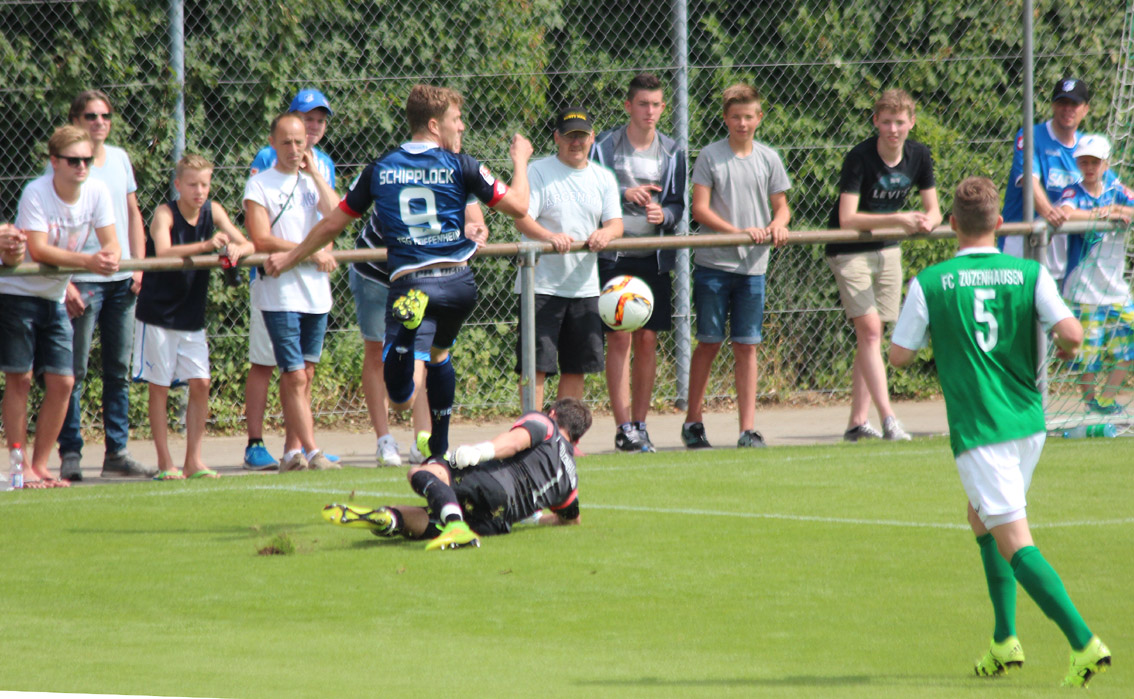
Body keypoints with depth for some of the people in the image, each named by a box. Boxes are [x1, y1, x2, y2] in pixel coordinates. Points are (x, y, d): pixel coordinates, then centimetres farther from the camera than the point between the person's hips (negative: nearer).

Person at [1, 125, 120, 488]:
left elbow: (111, 242, -5)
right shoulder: (36, 193, -20)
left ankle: (41, 465, 11)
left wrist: (110, 258, -30)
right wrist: (88, 261, -36)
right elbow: (38, 250, -27)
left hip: (54, 297, 5)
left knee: (62, 382, 0)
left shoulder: (96, 191, -5)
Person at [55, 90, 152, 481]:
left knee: (119, 371, 7)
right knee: (74, 372, -6)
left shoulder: (119, 159, 13)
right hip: (82, 281, -6)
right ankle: (71, 455, -3)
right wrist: (65, 282, -15)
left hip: (121, 279, 6)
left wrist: (139, 265, 8)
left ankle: (116, 452, 11)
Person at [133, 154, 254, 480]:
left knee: (200, 384, 1)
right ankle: (165, 463, 5)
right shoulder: (165, 214, -14)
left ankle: (194, 460, 9)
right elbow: (163, 252, -32)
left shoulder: (212, 211, 0)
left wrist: (237, 249, -28)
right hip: (158, 314, -5)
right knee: (159, 386, 0)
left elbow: (248, 244, -4)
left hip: (192, 315, 5)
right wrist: (206, 245, -44)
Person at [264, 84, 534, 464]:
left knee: (400, 397, -13)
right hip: (458, 282, 1)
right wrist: (520, 160, 24)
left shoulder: (381, 169, 10)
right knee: (439, 352, 32)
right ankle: (440, 450, 37)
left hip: (409, 283, -1)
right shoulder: (459, 166, 3)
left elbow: (333, 223, 17)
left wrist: (289, 258, 31)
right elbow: (518, 205, 5)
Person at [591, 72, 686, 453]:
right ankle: (623, 428, -6)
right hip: (613, 255, -3)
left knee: (647, 341, 4)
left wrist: (663, 214, -15)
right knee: (619, 339, -7)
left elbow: (677, 205, 8)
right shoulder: (604, 146, -1)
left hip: (654, 258, 3)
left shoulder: (671, 152, 8)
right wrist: (625, 195, -15)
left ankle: (640, 424, 12)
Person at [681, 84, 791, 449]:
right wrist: (738, 231, -16)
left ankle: (748, 429, 4)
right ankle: (693, 422, 11)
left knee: (747, 346, 3)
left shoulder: (768, 159, 9)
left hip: (752, 266, 3)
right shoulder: (711, 156, -1)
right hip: (713, 264, -3)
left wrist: (777, 224, -8)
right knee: (709, 343, 0)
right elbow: (700, 209, -6)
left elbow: (781, 206, 15)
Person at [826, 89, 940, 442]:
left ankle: (857, 422, 9)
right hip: (849, 251, -6)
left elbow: (933, 209, 3)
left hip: (887, 250, 6)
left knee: (871, 336, 6)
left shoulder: (918, 155, -3)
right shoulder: (859, 158, -22)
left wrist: (927, 221, -21)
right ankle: (887, 418, -20)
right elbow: (847, 219, -27)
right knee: (869, 329, -15)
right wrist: (897, 219, -35)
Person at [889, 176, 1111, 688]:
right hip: (1028, 423, 5)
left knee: (1014, 544, -7)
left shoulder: (930, 284, -5)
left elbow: (899, 356, 0)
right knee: (982, 518, 26)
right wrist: (1065, 349, 12)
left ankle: (1084, 641, -22)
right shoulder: (1030, 274, -1)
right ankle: (1004, 641, 20)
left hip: (977, 432, -5)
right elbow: (1071, 333, -11)